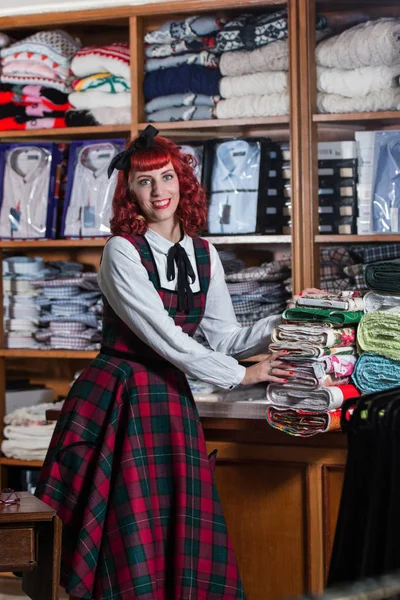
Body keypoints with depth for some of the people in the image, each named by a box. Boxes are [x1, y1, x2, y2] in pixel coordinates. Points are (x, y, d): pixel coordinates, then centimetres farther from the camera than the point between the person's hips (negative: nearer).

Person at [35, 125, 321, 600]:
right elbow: (163, 336, -15)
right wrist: (239, 376, -11)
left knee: (186, 531, 1)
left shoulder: (204, 255, 9)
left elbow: (226, 338, 9)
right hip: (117, 398, -5)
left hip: (172, 399, 5)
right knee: (133, 533, -7)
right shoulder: (122, 251, -9)